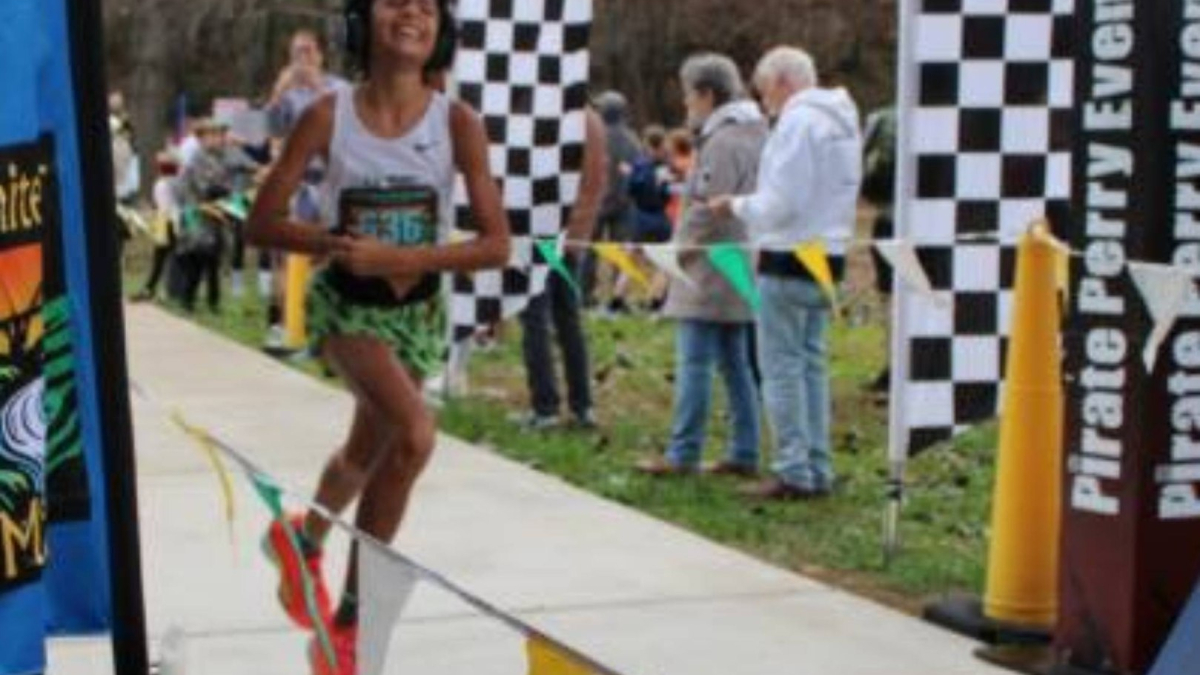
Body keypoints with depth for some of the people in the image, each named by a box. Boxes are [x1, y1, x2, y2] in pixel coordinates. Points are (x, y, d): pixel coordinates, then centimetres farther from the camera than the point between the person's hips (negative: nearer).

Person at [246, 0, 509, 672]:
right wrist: (338, 243, -24)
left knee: (369, 456, 19)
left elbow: (496, 245, -15)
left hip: (418, 310, 3)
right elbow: (263, 222, -7)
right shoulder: (329, 116, -14)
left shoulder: (458, 124, -13)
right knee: (414, 431, -26)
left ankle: (305, 537, 48)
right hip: (346, 302, -3)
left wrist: (399, 257, -26)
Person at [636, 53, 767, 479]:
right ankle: (744, 453, 15)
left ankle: (683, 454, -4)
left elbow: (708, 210, -21)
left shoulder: (722, 143, -15)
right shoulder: (755, 135, 15)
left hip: (711, 270, -10)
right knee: (735, 363, 12)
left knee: (694, 363, -6)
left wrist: (677, 248, -9)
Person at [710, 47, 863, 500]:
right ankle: (818, 470, 15)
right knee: (812, 363, 13)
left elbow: (781, 202, -20)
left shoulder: (798, 121, -14)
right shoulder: (842, 120, 15)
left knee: (782, 366, -3)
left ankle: (794, 473, -2)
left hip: (789, 260, -9)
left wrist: (737, 206, -4)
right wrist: (750, 206, 17)